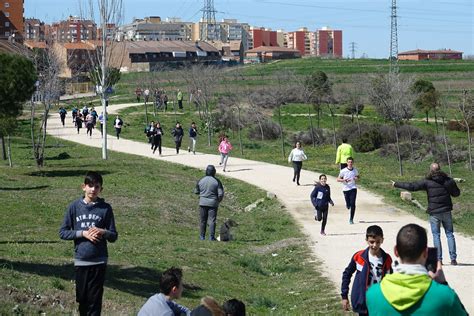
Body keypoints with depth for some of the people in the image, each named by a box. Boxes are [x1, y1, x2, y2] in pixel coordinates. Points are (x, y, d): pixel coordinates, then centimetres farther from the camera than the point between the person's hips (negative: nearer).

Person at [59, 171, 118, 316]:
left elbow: (114, 236, 2)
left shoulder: (106, 208, -2)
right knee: (82, 297, 11)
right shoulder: (74, 207, -1)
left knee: (95, 299, 0)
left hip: (99, 261, -1)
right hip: (80, 260, 1)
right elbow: (63, 232, 0)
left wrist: (103, 232, -18)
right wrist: (83, 233, -12)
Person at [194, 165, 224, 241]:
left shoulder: (201, 180, -1)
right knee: (212, 220, 0)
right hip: (213, 203, -2)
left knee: (203, 220, 11)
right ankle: (211, 236, -4)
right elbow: (221, 194, -9)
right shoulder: (217, 181, -8)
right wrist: (218, 200, 10)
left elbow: (196, 191, 9)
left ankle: (202, 236, 16)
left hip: (203, 203, 2)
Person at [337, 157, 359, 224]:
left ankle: (351, 219, -2)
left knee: (352, 204, -12)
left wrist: (357, 178, -5)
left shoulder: (355, 170, 1)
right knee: (348, 206, 4)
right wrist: (344, 180, -20)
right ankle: (348, 205, 46)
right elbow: (338, 179, -1)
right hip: (346, 189, -1)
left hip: (353, 188, 1)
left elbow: (358, 176, 19)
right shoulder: (343, 171, -7)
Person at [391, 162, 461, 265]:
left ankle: (439, 259, 0)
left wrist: (396, 184, -1)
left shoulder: (427, 182, -8)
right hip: (446, 211, 2)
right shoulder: (448, 180, 0)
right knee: (450, 234, 8)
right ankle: (453, 258, 4)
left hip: (434, 212, -2)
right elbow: (456, 193, 11)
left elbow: (411, 186, -10)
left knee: (436, 235, 5)